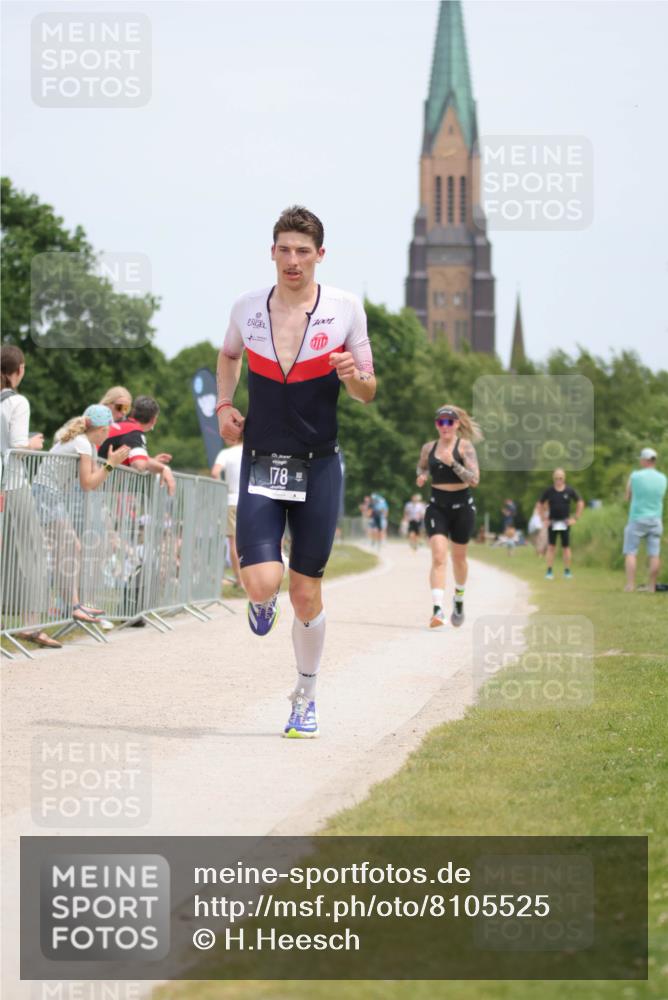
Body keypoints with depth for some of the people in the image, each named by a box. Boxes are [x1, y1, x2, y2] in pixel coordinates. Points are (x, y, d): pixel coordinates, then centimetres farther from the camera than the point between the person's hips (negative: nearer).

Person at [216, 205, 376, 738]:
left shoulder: (345, 308, -3)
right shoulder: (247, 307, 1)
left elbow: (368, 392, 4)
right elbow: (229, 355, 24)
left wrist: (353, 374, -18)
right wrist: (224, 405, 8)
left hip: (319, 467, -1)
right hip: (261, 464, 1)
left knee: (307, 595, 4)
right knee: (262, 583, -17)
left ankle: (306, 698, 24)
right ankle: (263, 603, 22)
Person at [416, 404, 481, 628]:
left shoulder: (464, 446, -8)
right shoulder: (428, 448, 3)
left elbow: (474, 480, -16)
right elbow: (422, 467, 23)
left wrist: (453, 463, -26)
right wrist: (422, 476, 0)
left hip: (462, 506, -1)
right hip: (437, 507, 1)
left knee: (458, 557, 15)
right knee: (438, 557, -17)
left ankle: (459, 598, 43)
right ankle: (438, 609, -26)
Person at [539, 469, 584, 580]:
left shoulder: (569, 491, -2)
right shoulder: (549, 491, -2)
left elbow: (580, 503, 8)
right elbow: (541, 505, 9)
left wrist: (575, 518, 3)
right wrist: (544, 519, 3)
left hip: (565, 523, 0)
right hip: (552, 523, 0)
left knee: (566, 547, 3)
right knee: (551, 547, -2)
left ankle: (567, 571, 10)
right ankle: (549, 571, 0)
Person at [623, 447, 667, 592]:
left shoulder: (635, 476, -8)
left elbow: (628, 496, 4)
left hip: (637, 519, -3)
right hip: (655, 519, 3)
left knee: (631, 553, 1)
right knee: (654, 554, 3)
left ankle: (630, 585, -8)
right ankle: (652, 586, 2)